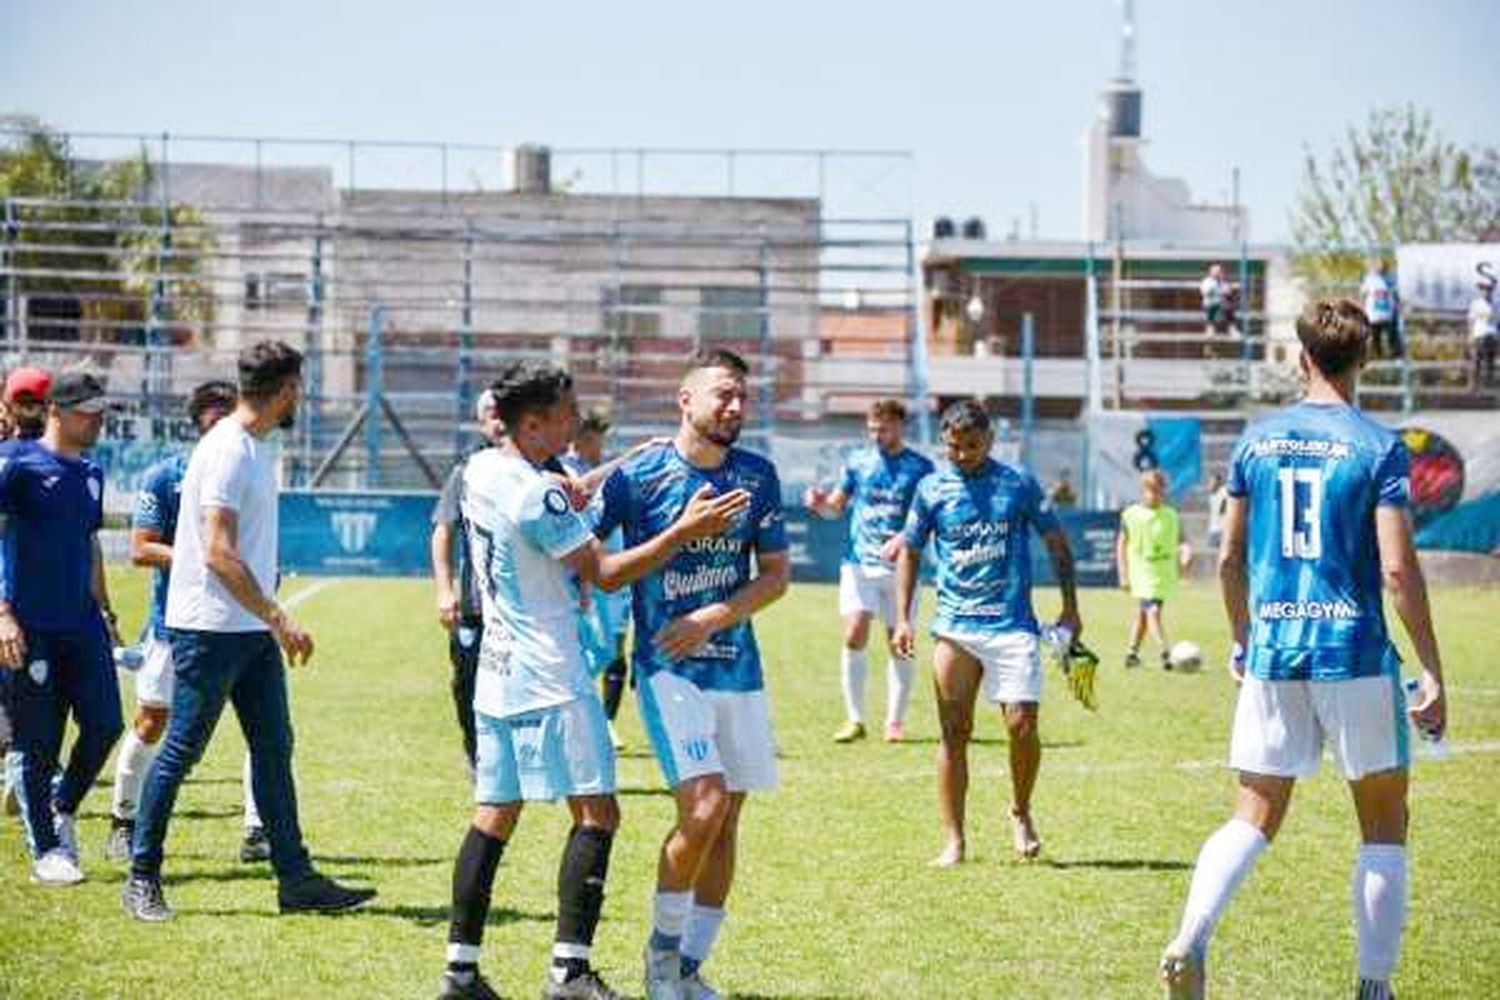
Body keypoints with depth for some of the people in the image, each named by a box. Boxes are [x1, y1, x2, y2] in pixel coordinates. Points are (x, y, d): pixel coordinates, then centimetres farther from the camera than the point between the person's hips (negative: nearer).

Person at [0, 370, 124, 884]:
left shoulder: (90, 473, 13)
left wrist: (104, 612, 25)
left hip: (83, 625, 6)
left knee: (104, 726, -1)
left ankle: (63, 811, 24)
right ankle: (46, 851, 12)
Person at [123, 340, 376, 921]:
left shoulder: (257, 446, 12)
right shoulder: (227, 452, -18)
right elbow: (218, 553, -24)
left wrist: (272, 619, 19)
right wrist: (279, 619, -24)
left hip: (253, 628, 9)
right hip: (209, 628, -9)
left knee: (274, 748, 7)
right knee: (181, 751, -2)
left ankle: (296, 879, 9)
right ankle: (142, 879, 7)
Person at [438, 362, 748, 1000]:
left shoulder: (480, 470, 9)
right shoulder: (537, 494, -18)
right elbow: (605, 572, -15)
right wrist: (685, 531, -16)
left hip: (497, 674, 9)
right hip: (551, 679, -9)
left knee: (494, 816, 10)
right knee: (596, 813, -5)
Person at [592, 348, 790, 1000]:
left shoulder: (757, 476, 3)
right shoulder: (639, 476, -8)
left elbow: (776, 573, 4)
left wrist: (716, 617, -8)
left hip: (738, 668, 5)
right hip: (668, 669, -5)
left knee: (727, 818, 7)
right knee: (703, 807, -18)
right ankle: (663, 945, 3)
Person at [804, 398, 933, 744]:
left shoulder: (919, 467, 2)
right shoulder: (857, 462, 9)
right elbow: (836, 506, 15)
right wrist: (819, 503, -7)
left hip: (900, 565, -1)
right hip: (859, 561, 1)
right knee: (854, 637, -10)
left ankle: (895, 721, 12)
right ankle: (854, 719, -2)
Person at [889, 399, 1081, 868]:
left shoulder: (1019, 484, 2)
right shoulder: (932, 489, 6)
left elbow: (1056, 543, 10)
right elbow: (909, 551, 14)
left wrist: (1070, 609, 7)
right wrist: (902, 618, 6)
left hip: (1012, 624, -1)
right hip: (954, 627, 1)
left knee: (1022, 725, -11)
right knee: (954, 732, -1)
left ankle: (1021, 812, 16)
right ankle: (954, 841, 5)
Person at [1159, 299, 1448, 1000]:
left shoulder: (1257, 441, 6)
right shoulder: (1378, 448, -6)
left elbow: (1230, 559, 11)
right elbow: (1397, 569, -13)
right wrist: (1432, 673, -8)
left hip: (1271, 652, 4)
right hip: (1355, 653, -3)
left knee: (1253, 820, 8)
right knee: (1384, 825, 10)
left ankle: (1189, 943, -15)